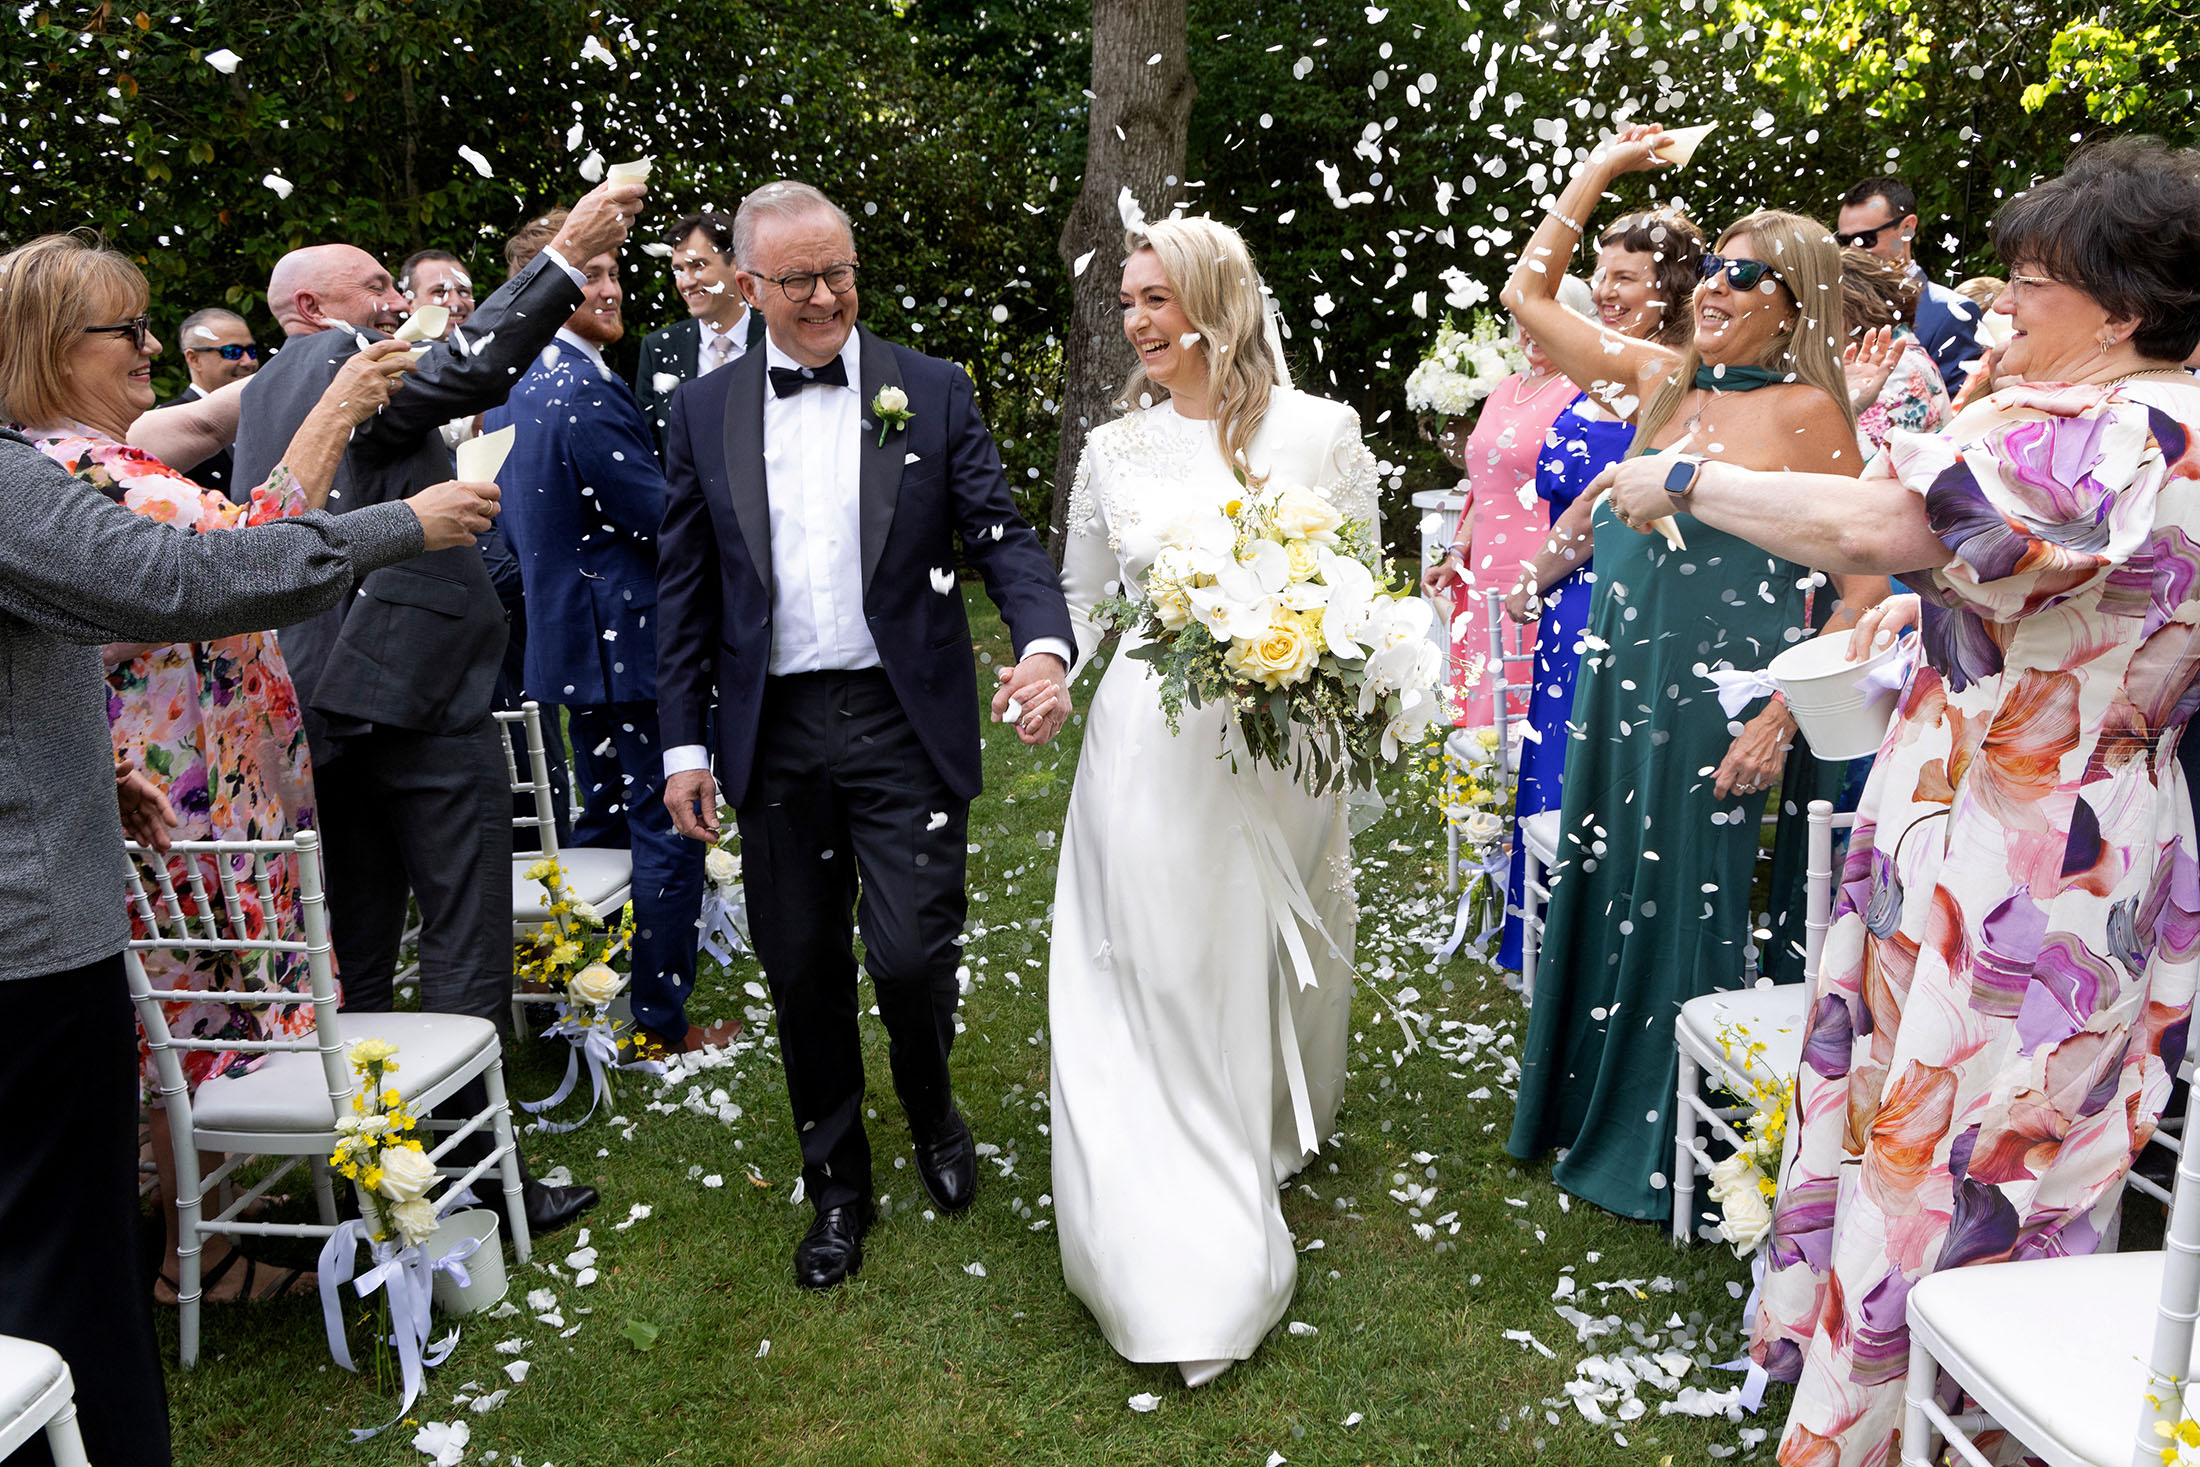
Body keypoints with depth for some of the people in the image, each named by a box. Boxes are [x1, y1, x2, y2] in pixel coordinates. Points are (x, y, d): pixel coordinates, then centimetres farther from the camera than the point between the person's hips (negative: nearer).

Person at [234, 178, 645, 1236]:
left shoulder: (261, 396, 19)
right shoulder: (344, 360, -8)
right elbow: (466, 371, -27)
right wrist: (567, 255, -27)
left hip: (321, 711, 9)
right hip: (419, 696, -9)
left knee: (355, 951, 15)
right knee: (464, 949, -2)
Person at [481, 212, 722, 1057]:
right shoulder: (587, 392, -21)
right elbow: (663, 520, -21)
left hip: (562, 635, 10)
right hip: (629, 638, -10)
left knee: (603, 816, 22)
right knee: (666, 830, -1)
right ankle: (661, 1023, 7)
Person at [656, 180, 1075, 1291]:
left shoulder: (932, 392, 3)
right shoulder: (702, 411, 7)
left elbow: (1000, 537, -2)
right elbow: (684, 589, 8)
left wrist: (1046, 644, -22)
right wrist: (684, 745, 4)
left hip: (906, 724, -2)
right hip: (774, 733, 2)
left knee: (912, 957, -3)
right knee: (803, 972, 9)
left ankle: (932, 1113, 32)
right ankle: (837, 1185, 30)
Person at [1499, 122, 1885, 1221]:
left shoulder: (1807, 412, -8)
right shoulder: (1657, 380, 7)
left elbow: (1868, 579, -10)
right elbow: (1527, 291, 14)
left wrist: (1783, 713, -16)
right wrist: (1600, 166, 12)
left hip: (1720, 696, -6)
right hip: (1619, 680, 6)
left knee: (1690, 907, 5)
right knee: (1601, 891, 15)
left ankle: (1667, 1148, 24)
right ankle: (1590, 1107, 34)